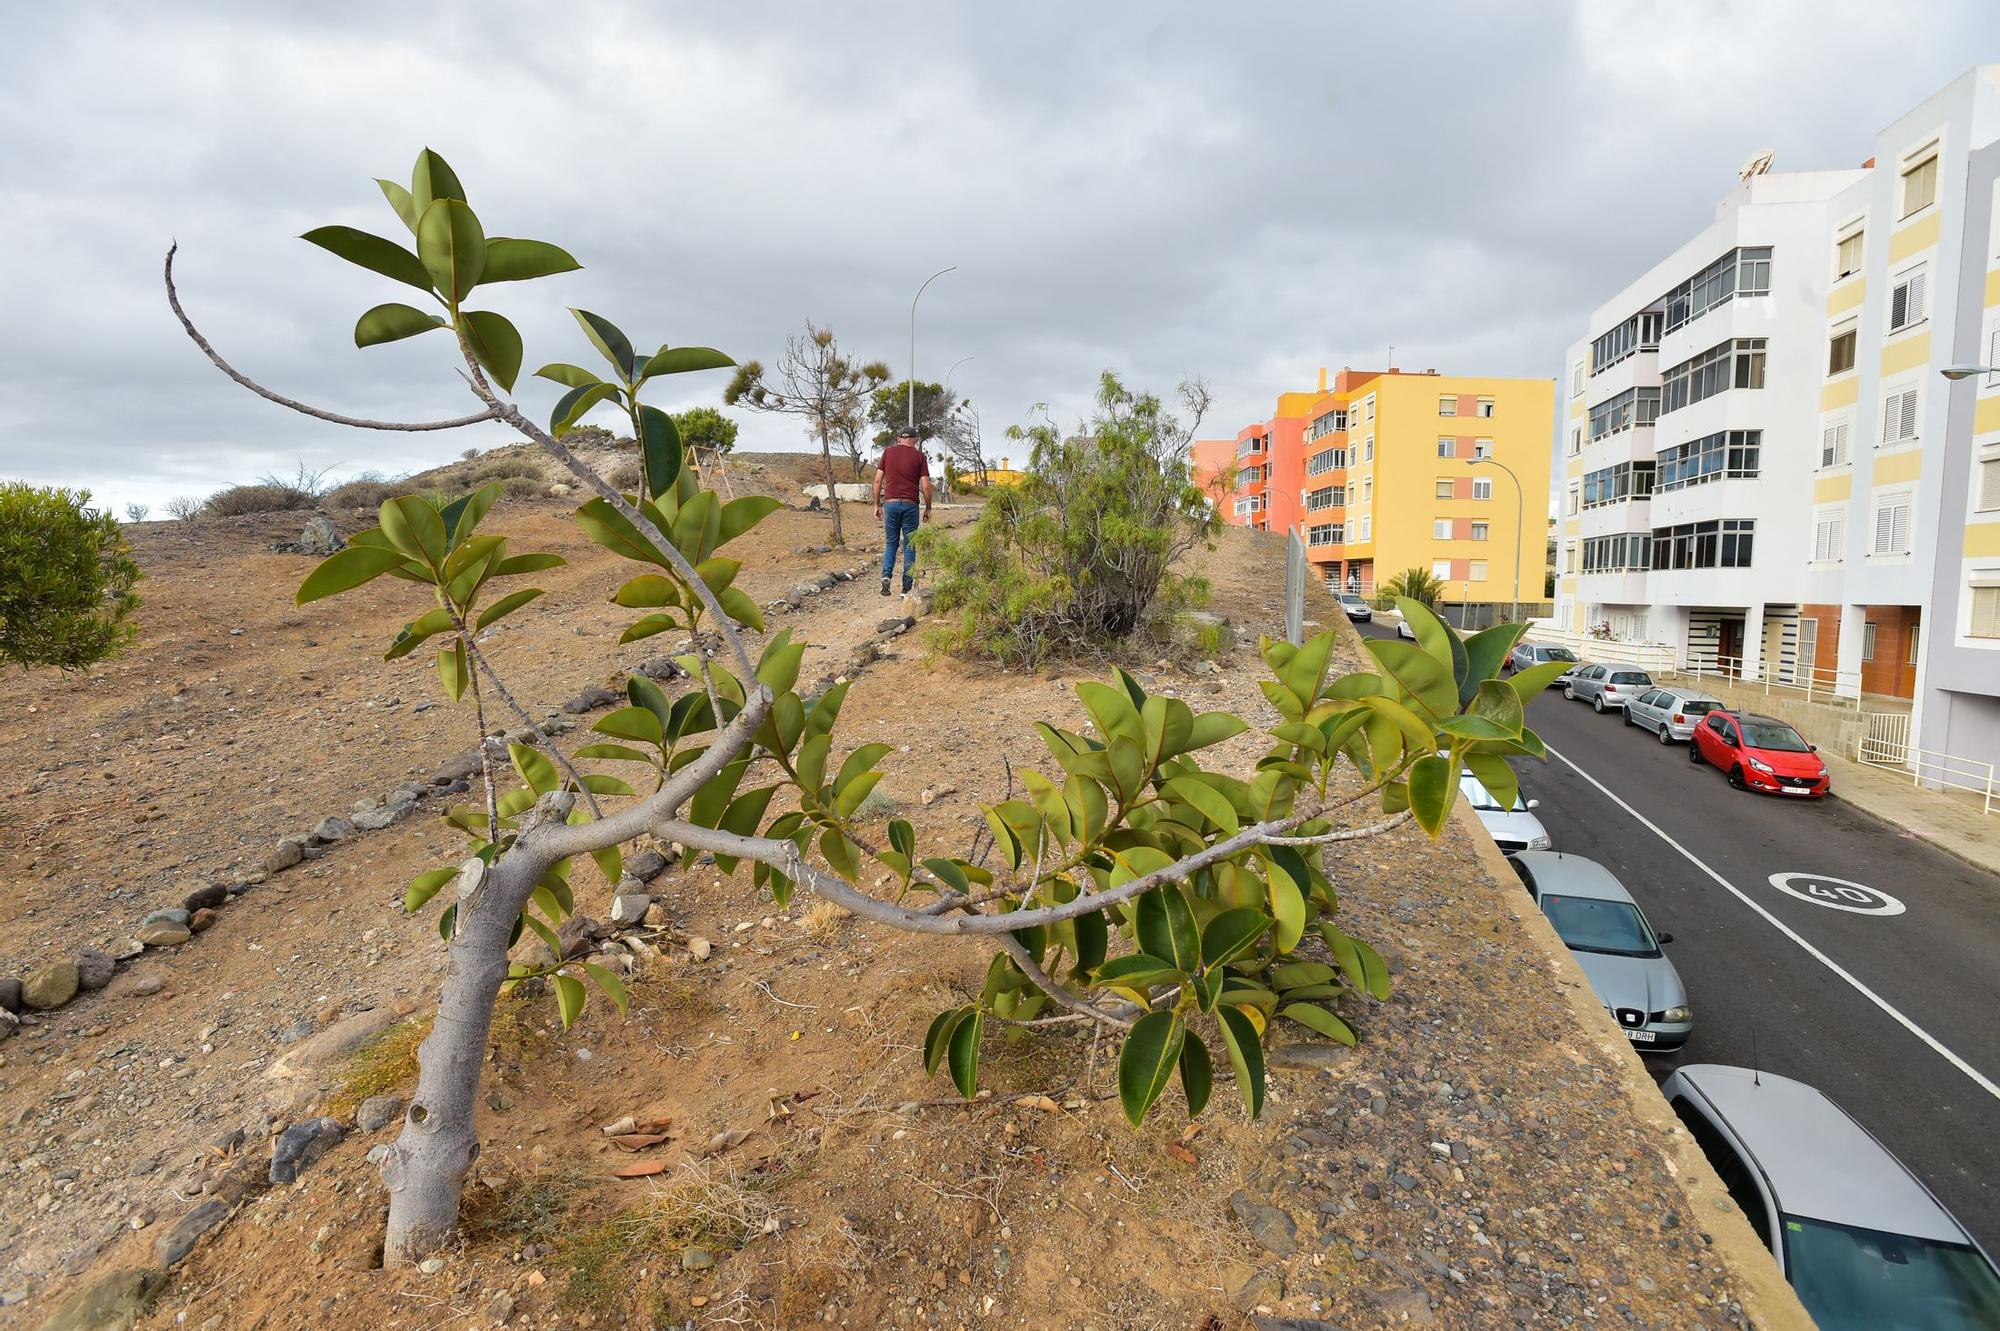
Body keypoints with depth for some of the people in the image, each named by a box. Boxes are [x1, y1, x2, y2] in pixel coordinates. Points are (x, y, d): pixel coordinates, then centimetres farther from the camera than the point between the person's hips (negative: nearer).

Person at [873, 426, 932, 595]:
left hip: (890, 503, 1)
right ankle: (907, 586, 5)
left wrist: (877, 505, 12)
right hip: (910, 505, -1)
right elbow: (925, 487, -3)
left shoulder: (888, 452, 5)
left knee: (890, 543, 15)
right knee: (909, 545, 7)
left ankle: (886, 576, -7)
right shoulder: (919, 456, 1)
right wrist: (928, 508, 9)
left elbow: (878, 481, 4)